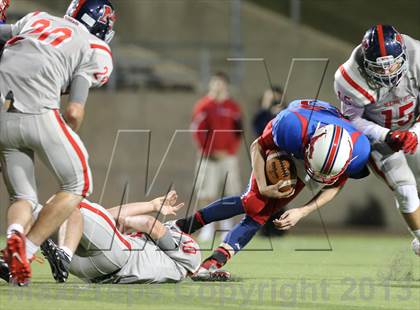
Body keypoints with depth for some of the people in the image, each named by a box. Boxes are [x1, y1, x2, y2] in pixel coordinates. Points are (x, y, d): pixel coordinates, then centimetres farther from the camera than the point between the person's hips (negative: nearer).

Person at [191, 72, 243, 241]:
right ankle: (208, 226, -1)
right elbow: (198, 132, -5)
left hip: (228, 156, 3)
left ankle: (227, 226, 9)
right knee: (206, 194, -5)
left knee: (231, 192, 1)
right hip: (208, 157, -3)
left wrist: (231, 151, -4)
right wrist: (212, 152, -11)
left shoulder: (233, 107, 9)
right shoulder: (204, 106, 0)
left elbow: (238, 132, 10)